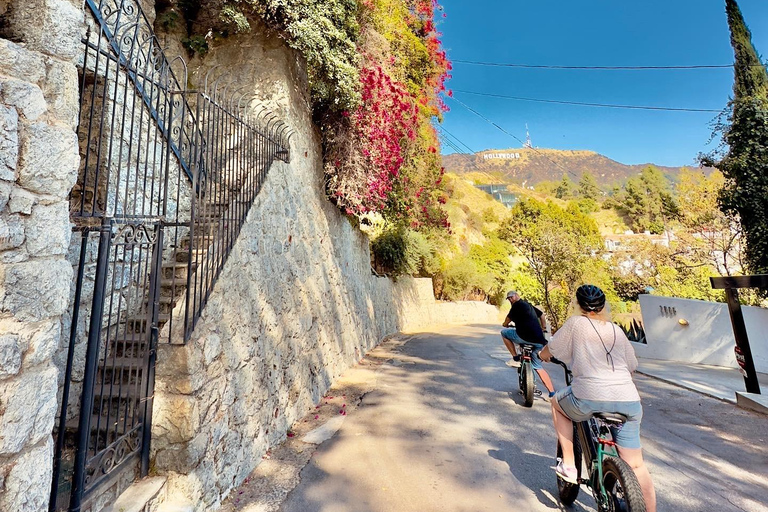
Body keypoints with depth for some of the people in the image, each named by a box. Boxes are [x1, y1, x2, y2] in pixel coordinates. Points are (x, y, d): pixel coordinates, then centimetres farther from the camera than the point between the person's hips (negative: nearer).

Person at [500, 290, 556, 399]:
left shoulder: (518, 304, -1)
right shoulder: (529, 305, 24)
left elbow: (509, 318, 5)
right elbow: (541, 314, 36)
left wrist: (505, 324, 25)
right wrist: (543, 328, 43)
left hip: (525, 337, -9)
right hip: (539, 340, 9)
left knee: (504, 332, 10)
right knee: (538, 367, 19)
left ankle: (516, 359, 6)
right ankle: (552, 393, 14)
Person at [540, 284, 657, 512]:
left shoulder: (575, 323, 3)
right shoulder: (617, 330, 17)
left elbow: (547, 351, 9)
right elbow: (632, 366, 26)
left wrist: (543, 354, 32)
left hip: (590, 398, -5)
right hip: (629, 402, 5)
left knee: (557, 403, 25)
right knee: (636, 466, 17)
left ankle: (568, 465, 22)